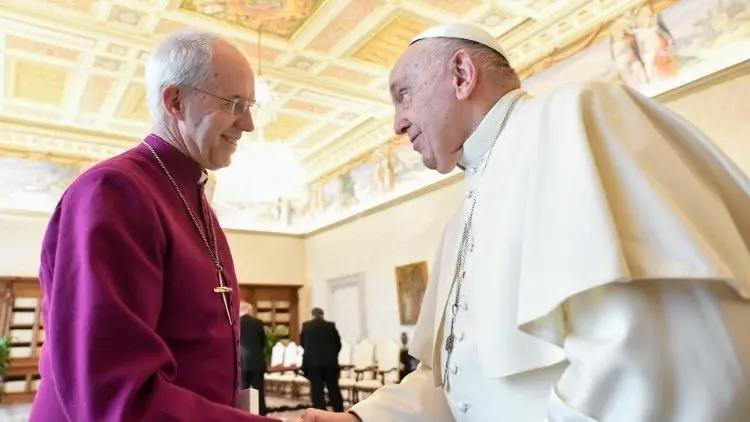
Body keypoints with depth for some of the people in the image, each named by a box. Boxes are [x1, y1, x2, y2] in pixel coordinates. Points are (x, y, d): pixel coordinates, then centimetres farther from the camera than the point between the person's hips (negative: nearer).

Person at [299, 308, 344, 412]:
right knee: (334, 389, 9)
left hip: (312, 361, -1)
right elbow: (338, 344, 5)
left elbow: (302, 343, 12)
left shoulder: (306, 325, 3)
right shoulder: (331, 325, 2)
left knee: (317, 390, 1)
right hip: (329, 361, 1)